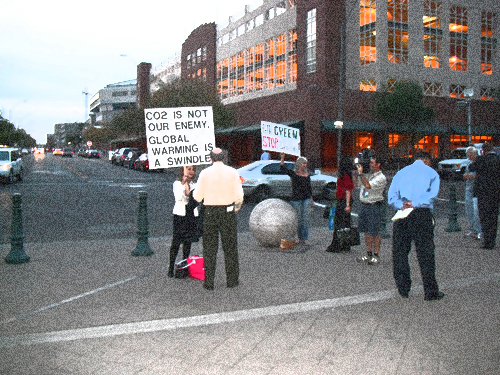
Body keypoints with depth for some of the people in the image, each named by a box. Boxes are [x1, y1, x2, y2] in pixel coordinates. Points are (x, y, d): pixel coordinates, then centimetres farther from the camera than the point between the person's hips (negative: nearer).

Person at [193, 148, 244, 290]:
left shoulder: (205, 173, -4)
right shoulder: (233, 172, -2)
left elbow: (198, 197, -3)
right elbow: (239, 196, -4)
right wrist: (237, 208, 14)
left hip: (210, 212, 0)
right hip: (228, 211, 1)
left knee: (209, 247, 7)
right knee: (230, 247, 10)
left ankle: (209, 282, 8)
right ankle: (232, 280, 15)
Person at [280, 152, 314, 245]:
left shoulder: (307, 175, 9)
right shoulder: (293, 174, -2)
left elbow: (309, 187, 16)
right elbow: (283, 169, -17)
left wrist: (311, 199, 14)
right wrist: (282, 158, -30)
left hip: (306, 199, 2)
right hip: (296, 199, -2)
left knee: (305, 218, -2)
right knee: (298, 219, 3)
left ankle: (305, 238, 4)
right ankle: (300, 237, 15)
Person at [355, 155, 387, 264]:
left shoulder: (381, 177, -10)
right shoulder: (368, 175, 14)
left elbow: (368, 185, -23)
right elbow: (360, 184, 23)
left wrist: (361, 173, -16)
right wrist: (358, 173, 13)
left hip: (375, 206, -8)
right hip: (364, 205, 8)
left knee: (375, 232, -2)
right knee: (367, 231, 11)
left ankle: (376, 256, 5)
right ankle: (368, 254, 19)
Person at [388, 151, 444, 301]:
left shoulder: (401, 172, 19)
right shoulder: (431, 173, 10)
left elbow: (391, 196, 6)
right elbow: (432, 194, -8)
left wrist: (402, 205, -6)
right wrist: (414, 203, -11)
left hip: (402, 215, 3)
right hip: (422, 215, -3)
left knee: (400, 252, 10)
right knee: (425, 254, 2)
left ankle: (403, 289, 13)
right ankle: (430, 292, 6)